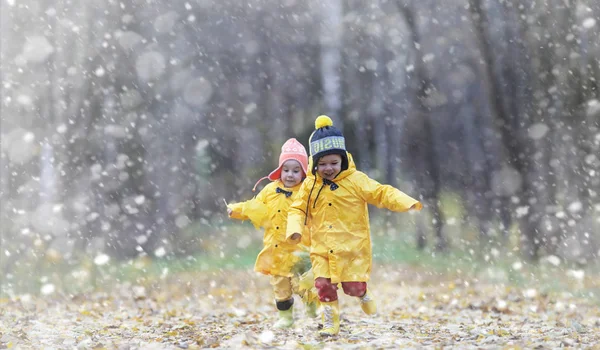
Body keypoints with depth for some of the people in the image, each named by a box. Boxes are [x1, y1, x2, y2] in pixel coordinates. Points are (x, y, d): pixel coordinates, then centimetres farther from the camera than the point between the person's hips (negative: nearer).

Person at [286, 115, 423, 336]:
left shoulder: (356, 180, -7)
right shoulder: (310, 185, 2)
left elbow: (382, 193, -9)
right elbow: (298, 209, 7)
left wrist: (407, 202, -22)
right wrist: (295, 229, -12)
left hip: (353, 246, -2)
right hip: (322, 248, 2)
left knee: (353, 286, -1)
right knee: (324, 286, -5)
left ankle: (364, 294, 34)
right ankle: (330, 323, 11)